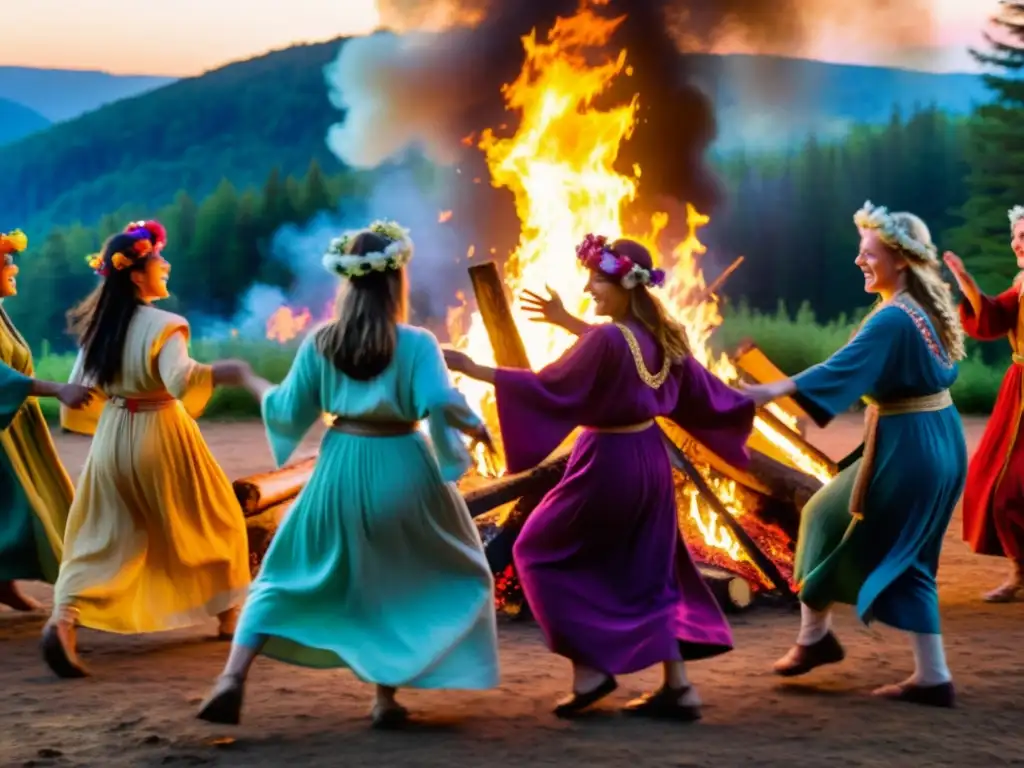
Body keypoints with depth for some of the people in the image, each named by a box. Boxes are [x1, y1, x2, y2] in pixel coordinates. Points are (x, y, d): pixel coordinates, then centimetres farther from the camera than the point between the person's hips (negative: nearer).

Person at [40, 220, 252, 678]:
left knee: (101, 540, 6)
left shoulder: (96, 326, 4)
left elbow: (79, 391, 9)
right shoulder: (162, 325, -16)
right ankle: (229, 618, 27)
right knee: (215, 523, 16)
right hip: (161, 439, -5)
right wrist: (219, 374, -21)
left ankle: (63, 621, -16)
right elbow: (179, 381, -32)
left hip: (111, 439, 5)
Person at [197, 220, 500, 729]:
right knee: (416, 580, 18)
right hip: (402, 472, -2)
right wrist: (474, 427, -5)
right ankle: (385, 697, 13)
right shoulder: (416, 343, -10)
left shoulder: (320, 342, -1)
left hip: (340, 471, 2)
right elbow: (440, 404, -22)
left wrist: (256, 385, 20)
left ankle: (233, 678, -3)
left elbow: (290, 413, 2)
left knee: (291, 576, 14)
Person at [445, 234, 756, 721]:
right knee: (649, 573, 15)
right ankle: (678, 687, 12)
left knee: (542, 552, 10)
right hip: (648, 459, 8)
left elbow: (550, 387, -21)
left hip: (608, 463, -8)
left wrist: (474, 370, -19)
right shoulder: (661, 336, 1)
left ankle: (590, 668, 6)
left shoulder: (607, 340, -23)